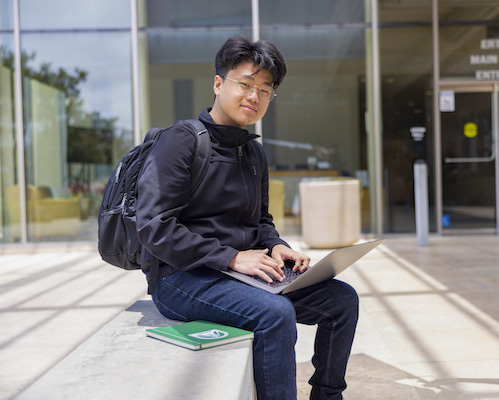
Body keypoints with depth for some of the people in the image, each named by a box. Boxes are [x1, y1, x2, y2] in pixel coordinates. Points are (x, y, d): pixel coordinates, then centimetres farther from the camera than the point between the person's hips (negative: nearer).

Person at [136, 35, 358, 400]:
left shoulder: (255, 153, 15)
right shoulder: (181, 141, -9)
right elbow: (154, 227, -17)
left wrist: (275, 246, -1)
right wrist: (231, 257, -21)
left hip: (241, 274, 8)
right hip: (182, 278, -7)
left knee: (342, 298, -2)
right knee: (275, 312, -33)